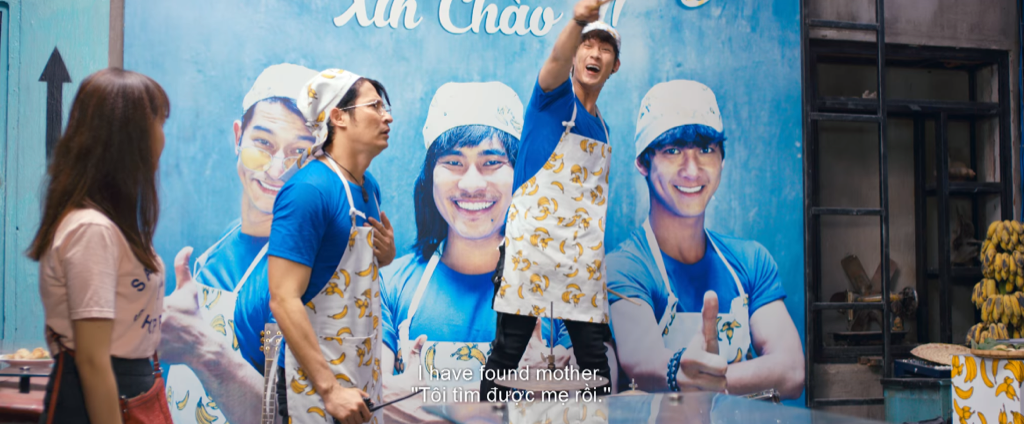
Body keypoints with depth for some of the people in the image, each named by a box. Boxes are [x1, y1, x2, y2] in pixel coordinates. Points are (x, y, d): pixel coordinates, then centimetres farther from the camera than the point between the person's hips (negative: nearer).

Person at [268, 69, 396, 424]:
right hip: (317, 379, -8)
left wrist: (385, 256, -1)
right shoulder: (308, 190, -19)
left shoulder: (369, 187, 6)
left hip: (365, 368, 8)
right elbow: (283, 301, -23)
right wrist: (330, 388, -24)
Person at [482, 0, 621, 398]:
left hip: (583, 260, 6)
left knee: (594, 357, 4)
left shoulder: (602, 128, 17)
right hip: (531, 245, -5)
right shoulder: (554, 96, 0)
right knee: (509, 348, -1)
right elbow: (557, 58, -24)